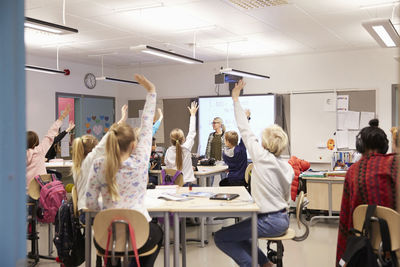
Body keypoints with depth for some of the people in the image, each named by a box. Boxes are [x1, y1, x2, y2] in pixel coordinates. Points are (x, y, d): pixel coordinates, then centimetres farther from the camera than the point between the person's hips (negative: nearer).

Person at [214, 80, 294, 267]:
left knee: (220, 238, -2)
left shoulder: (262, 157, -15)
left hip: (270, 222, -9)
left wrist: (235, 99, -2)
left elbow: (245, 130, -9)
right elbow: (286, 198, 14)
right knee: (236, 234, 27)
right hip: (283, 219, 9)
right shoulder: (288, 167, 6)